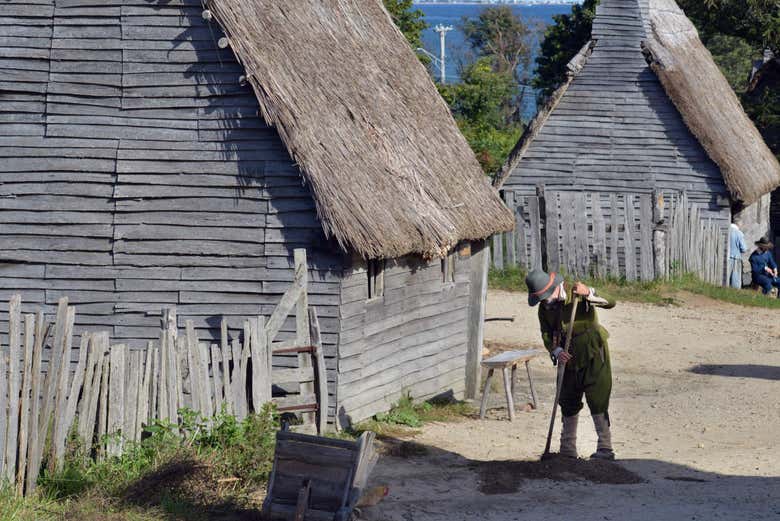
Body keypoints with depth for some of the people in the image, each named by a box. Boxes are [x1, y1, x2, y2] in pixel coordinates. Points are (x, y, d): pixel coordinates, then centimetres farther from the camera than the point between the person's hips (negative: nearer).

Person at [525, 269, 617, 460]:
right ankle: (567, 450, 24)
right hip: (568, 359, 6)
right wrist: (556, 351, -21)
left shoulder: (577, 295, -13)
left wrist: (588, 293, -39)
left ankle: (605, 449, -8)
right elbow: (546, 335, 0)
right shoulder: (544, 308, 4)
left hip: (593, 356, -6)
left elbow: (610, 303, -22)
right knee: (568, 403, 12)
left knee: (597, 401, -11)